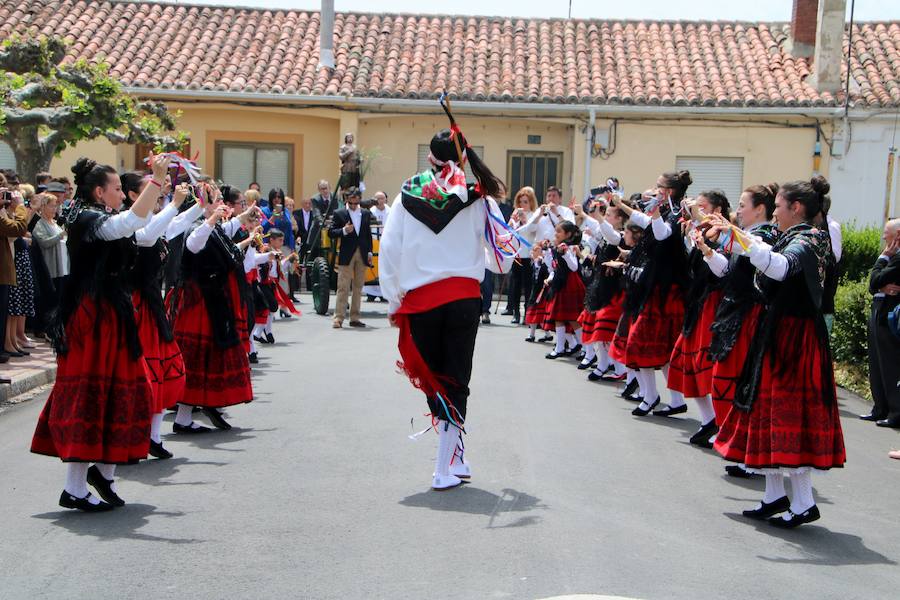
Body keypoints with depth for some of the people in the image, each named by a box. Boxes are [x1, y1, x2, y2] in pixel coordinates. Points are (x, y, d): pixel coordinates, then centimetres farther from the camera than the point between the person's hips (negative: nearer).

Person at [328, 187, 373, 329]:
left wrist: (369, 252, 7)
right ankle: (339, 318, -6)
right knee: (343, 288, -6)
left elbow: (368, 234, 13)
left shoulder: (366, 214, 11)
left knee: (358, 288, 8)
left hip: (362, 254, 4)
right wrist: (343, 231, -18)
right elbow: (331, 233, -1)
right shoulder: (339, 214, 1)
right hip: (346, 255, -4)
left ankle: (354, 318, 13)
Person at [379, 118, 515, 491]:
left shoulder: (408, 194, 2)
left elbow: (388, 250, 1)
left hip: (419, 299, 1)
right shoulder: (477, 197, 0)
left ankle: (453, 458, 17)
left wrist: (393, 301, 9)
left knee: (432, 378, 15)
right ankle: (445, 469, 4)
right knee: (456, 380, 6)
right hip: (463, 296, -1)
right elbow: (502, 257, 3)